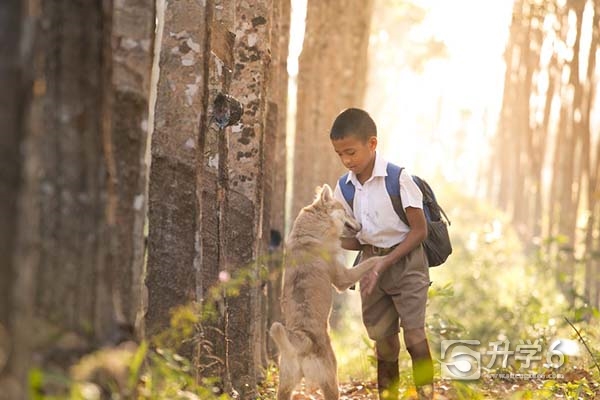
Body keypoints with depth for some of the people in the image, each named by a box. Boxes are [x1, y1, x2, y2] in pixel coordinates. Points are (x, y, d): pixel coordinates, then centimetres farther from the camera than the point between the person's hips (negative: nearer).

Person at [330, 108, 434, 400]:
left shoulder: (398, 178, -17)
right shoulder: (345, 187, -1)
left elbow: (419, 230, -14)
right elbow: (354, 238, 7)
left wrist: (384, 264, -19)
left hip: (406, 262, -5)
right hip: (371, 263, 5)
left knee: (413, 331, -12)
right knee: (382, 337, 9)